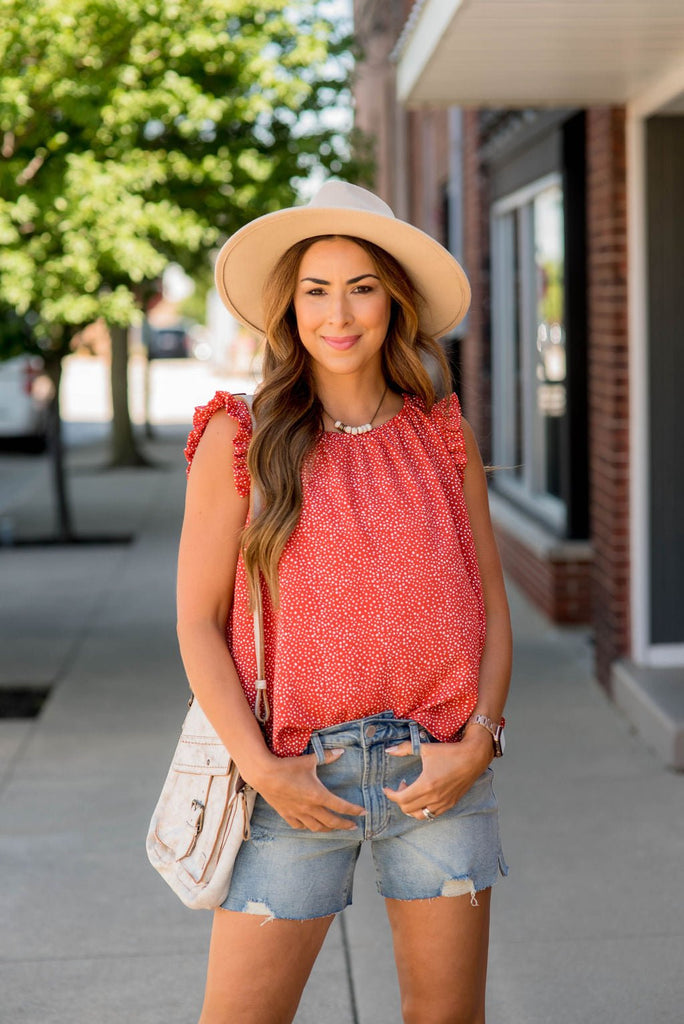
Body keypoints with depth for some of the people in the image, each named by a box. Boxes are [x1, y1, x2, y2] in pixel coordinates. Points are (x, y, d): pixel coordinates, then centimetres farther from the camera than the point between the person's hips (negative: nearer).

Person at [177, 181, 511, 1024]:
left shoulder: (441, 433, 7)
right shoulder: (240, 439, 0)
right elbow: (198, 622, -1)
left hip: (438, 772, 2)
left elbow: (490, 600, 9)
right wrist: (259, 768, -10)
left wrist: (480, 740, -5)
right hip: (300, 781, -2)